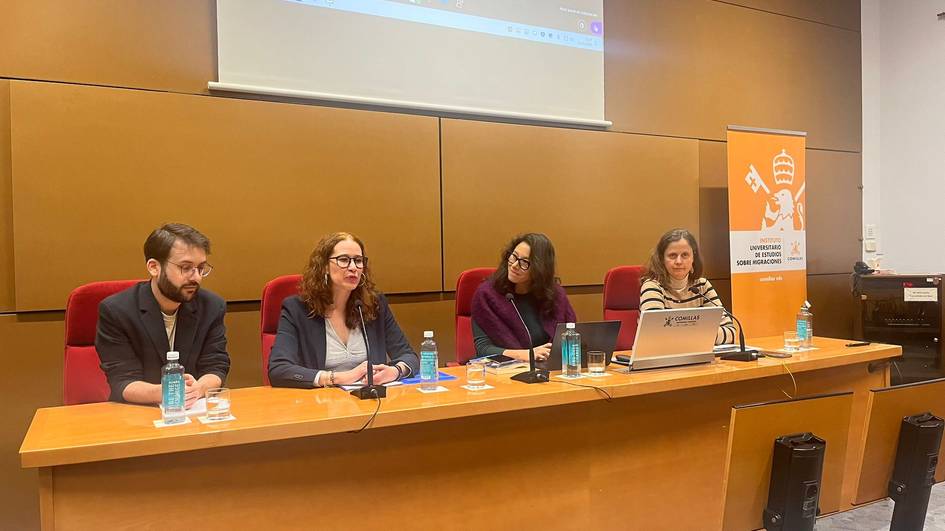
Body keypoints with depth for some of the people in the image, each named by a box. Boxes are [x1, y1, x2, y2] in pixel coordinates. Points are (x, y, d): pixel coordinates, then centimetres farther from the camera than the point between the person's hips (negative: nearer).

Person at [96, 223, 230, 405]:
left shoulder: (213, 307, 0)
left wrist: (197, 389, -23)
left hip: (195, 413, 2)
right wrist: (162, 392, -30)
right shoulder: (115, 311, -7)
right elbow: (123, 383, -11)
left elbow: (216, 368, -2)